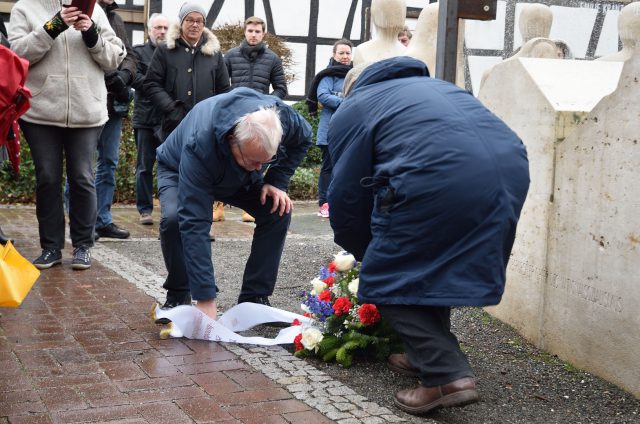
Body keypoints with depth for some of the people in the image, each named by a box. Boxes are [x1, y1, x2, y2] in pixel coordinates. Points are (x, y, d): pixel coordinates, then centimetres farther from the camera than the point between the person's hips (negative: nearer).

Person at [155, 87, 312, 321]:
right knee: (173, 218, -34)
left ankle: (254, 297, -7)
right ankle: (178, 295, -8)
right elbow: (194, 224, -48)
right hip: (178, 171, -4)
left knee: (279, 211, -21)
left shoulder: (281, 115, -34)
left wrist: (277, 181, -21)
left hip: (240, 179, 4)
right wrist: (205, 300, -49)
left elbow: (302, 138, -7)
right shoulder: (200, 145, -46)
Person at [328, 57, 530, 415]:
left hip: (439, 182, -7)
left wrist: (362, 251, 33)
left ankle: (448, 375, -1)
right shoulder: (431, 85, 38)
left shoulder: (352, 109, 19)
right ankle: (429, 355, 32)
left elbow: (347, 192, 16)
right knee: (434, 267, 26)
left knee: (391, 281, 8)